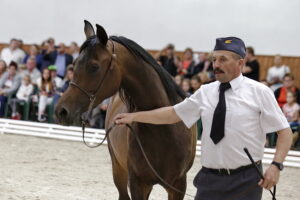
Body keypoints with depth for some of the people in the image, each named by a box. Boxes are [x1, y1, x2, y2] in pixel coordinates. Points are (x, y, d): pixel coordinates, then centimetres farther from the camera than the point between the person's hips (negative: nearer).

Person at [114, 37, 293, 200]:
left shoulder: (259, 92, -3)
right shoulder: (206, 92, 8)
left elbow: (284, 131, -5)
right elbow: (173, 114, 14)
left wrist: (276, 165, -18)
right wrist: (134, 116, 10)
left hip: (245, 180, -4)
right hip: (210, 179, 4)